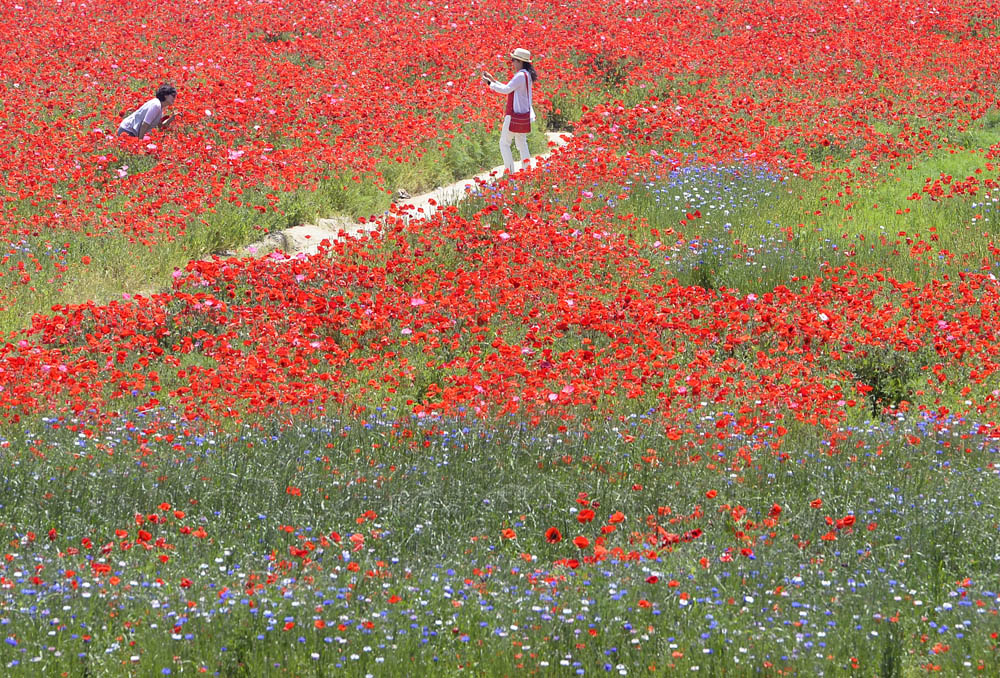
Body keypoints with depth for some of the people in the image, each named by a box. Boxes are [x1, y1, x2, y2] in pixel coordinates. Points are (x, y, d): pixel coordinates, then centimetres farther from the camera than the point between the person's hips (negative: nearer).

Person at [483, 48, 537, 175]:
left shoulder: (520, 76, -20)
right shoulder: (527, 75, 11)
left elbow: (506, 90, -19)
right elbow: (510, 89, 18)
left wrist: (490, 83, -7)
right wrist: (493, 80, 18)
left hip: (514, 116, -9)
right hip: (524, 115, 9)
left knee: (504, 143, -2)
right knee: (522, 143, 15)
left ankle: (510, 172, -7)